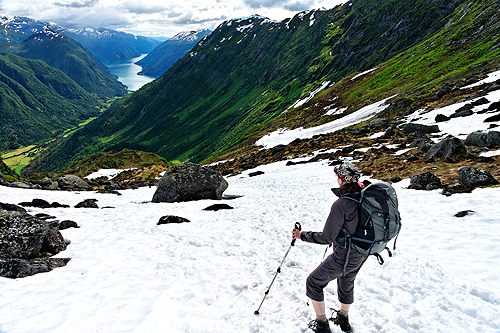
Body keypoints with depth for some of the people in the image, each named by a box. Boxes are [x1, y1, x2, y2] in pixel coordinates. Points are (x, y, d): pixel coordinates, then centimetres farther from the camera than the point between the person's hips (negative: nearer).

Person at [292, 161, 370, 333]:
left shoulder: (340, 204, -31)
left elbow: (327, 238, -25)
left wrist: (302, 235, -13)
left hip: (344, 257, -8)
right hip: (362, 254, 8)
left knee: (314, 282, 12)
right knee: (346, 282, 32)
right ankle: (343, 319, 53)